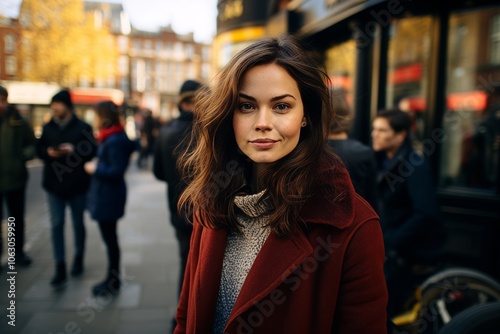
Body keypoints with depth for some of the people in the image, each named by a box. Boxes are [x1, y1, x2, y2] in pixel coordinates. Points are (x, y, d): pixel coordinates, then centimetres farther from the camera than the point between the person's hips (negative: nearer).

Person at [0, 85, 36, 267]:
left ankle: (18, 251, 32)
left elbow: (32, 144, 4)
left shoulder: (18, 122, -3)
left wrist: (25, 154, -15)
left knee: (17, 218, 15)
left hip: (15, 178, 1)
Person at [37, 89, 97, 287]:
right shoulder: (48, 127, 6)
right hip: (54, 184, 3)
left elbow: (92, 151, -8)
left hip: (77, 184, -2)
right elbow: (39, 149, 10)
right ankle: (60, 268, 5)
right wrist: (48, 152, -12)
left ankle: (78, 259, 32)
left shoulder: (83, 127, -5)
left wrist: (74, 150, -23)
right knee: (56, 225, 0)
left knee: (78, 223, 12)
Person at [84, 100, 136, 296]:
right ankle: (112, 278, 34)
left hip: (108, 197, -10)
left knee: (110, 238, 3)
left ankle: (113, 282, 19)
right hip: (105, 194, 10)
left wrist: (95, 169, -13)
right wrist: (97, 163, 5)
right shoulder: (114, 137, 9)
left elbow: (117, 171, -24)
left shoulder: (114, 141, -22)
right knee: (109, 238, 19)